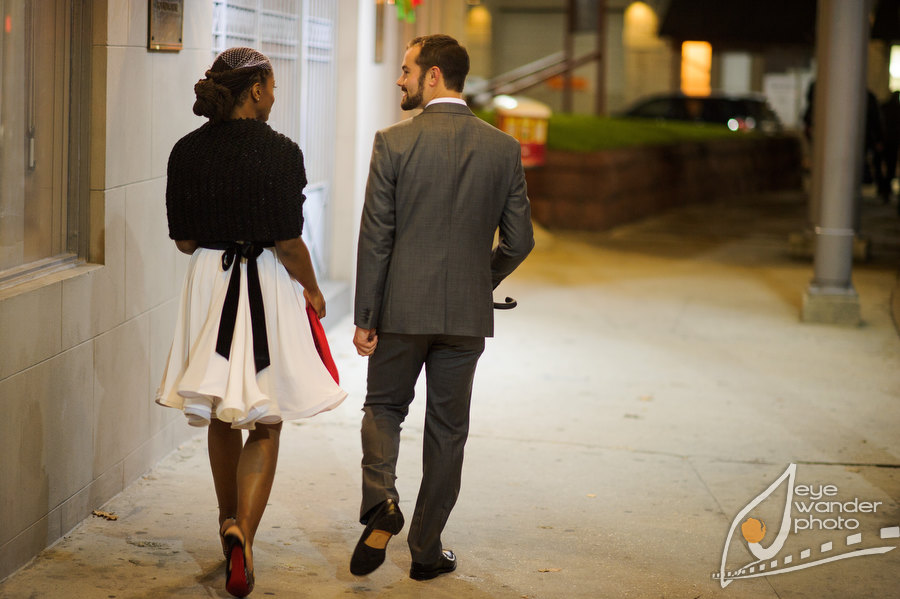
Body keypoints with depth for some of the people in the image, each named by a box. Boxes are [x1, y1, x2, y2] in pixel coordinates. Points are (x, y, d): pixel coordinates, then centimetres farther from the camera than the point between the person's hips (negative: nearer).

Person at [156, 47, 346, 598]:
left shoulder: (187, 151, 0)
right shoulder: (278, 152, -14)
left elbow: (183, 240, 4)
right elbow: (288, 242, -16)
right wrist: (312, 290, 0)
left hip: (208, 284, 5)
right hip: (267, 287, -4)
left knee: (221, 417, 19)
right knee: (265, 424, 4)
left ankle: (230, 522, 34)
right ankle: (244, 532, -12)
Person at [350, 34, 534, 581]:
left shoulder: (394, 142, -9)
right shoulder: (503, 148, -1)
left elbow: (375, 238, -9)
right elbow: (519, 241, 1)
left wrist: (364, 318, -3)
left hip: (403, 309, -2)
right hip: (468, 312, 2)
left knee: (384, 407, 18)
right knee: (447, 429, 12)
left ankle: (381, 502, -6)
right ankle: (426, 551, 19)